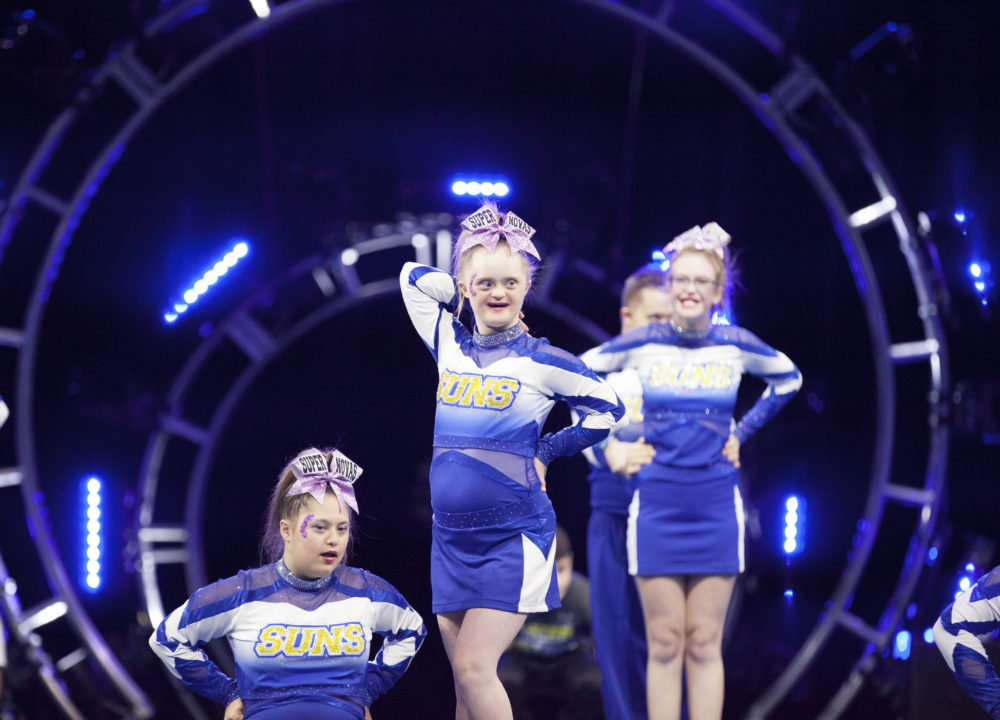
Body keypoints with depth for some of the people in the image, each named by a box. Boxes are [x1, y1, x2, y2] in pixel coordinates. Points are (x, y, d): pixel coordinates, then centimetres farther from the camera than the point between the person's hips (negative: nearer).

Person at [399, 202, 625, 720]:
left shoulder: (544, 362, -4)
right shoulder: (450, 346, 7)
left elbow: (608, 411, 6)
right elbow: (413, 277, 18)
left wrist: (545, 452, 4)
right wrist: (471, 299, 14)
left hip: (513, 537, -5)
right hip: (450, 536, 5)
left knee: (473, 667, -15)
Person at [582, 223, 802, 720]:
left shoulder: (736, 344, 0)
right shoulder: (641, 343, -3)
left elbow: (788, 380, 19)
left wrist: (743, 431, 10)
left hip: (716, 508, 1)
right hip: (656, 506, -1)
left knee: (704, 645, 3)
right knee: (664, 645, 1)